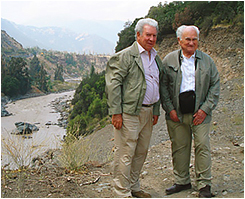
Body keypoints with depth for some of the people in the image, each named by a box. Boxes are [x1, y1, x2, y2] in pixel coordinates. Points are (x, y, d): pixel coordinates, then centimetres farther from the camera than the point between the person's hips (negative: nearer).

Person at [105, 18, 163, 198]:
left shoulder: (156, 58, 16)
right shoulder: (125, 56, -9)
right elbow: (113, 84, -13)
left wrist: (156, 110, 17)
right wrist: (116, 113, -17)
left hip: (147, 112, 8)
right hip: (129, 113, -8)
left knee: (141, 152, 15)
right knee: (125, 154, -2)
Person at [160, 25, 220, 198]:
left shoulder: (207, 60, 5)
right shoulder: (169, 60, 4)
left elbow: (215, 85, 5)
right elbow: (163, 86, 4)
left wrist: (205, 109, -5)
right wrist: (169, 108, -4)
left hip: (200, 112, 0)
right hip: (177, 113, 1)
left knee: (202, 146, -1)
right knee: (179, 147, 8)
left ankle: (204, 185, 12)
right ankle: (182, 181, 24)